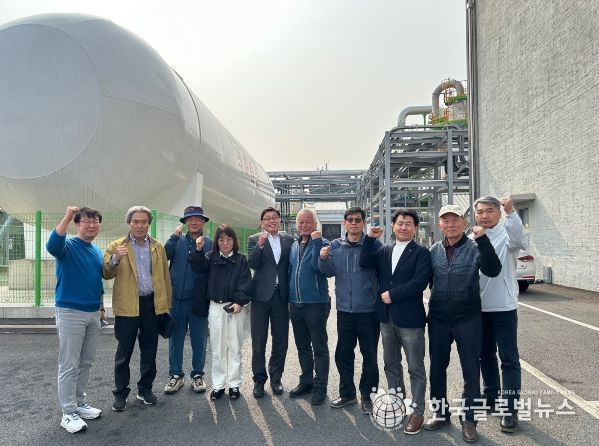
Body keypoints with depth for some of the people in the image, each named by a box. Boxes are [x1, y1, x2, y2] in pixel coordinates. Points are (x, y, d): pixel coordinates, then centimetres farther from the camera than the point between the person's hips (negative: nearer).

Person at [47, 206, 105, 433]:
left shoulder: (98, 252, 11)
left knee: (86, 362, 14)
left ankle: (79, 402, 27)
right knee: (69, 365, -1)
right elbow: (52, 245, -33)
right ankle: (69, 412, 8)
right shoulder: (68, 246, -8)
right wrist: (66, 218, -40)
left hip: (93, 314, 7)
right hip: (70, 313, -7)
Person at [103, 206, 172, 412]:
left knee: (149, 350, 12)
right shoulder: (116, 246, 1)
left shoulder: (158, 247, 8)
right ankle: (120, 393, 21)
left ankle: (145, 389, 27)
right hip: (127, 306, -2)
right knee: (124, 352, 6)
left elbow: (165, 276, 8)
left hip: (153, 304, 3)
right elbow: (106, 274, -6)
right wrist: (115, 259, -26)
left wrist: (167, 304, 4)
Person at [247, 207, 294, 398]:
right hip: (261, 296, -2)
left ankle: (276, 378, 26)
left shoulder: (289, 240, 6)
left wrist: (292, 296, 2)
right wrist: (260, 244, -25)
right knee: (259, 342, 5)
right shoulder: (254, 239, 1)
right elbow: (252, 264, -11)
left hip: (282, 296, 2)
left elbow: (292, 267, 6)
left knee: (281, 340, 10)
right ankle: (259, 380, 20)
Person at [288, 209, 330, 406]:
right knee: (302, 345, 17)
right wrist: (288, 297, 15)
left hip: (315, 303, -6)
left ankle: (320, 386, 15)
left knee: (319, 347, 4)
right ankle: (306, 380, 30)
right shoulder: (294, 245, 13)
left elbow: (318, 266, -23)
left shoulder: (322, 243, -7)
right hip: (295, 304, 6)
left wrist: (316, 241, -24)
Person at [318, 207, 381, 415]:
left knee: (369, 355, 8)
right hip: (344, 309, 3)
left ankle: (367, 395, 25)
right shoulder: (335, 246, 4)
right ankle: (347, 392, 31)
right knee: (343, 354, 14)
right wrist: (323, 259, -18)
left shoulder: (374, 244, -6)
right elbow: (329, 272, -1)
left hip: (368, 310, -3)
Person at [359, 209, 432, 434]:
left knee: (415, 367, 5)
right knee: (391, 364, 17)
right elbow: (364, 263, -3)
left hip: (409, 317, -5)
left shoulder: (421, 252, -6)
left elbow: (420, 282, -18)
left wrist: (392, 294, -15)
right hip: (386, 317, 6)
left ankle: (417, 412, 17)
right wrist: (370, 238, -11)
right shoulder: (384, 251, 10)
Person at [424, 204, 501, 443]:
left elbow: (493, 270, -23)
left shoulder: (475, 248, -7)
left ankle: (468, 419, 25)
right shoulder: (434, 250, 2)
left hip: (468, 320, -3)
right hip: (438, 320, 3)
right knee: (437, 368, 14)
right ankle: (440, 413, 32)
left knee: (471, 372, 8)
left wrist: (482, 239, -31)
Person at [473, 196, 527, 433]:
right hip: (478, 307, 5)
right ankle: (491, 396, 33)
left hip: (504, 306, -5)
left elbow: (520, 241, -31)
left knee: (509, 358, 1)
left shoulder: (506, 234, -8)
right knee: (485, 355, 17)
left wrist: (511, 213, -44)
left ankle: (510, 408, 10)